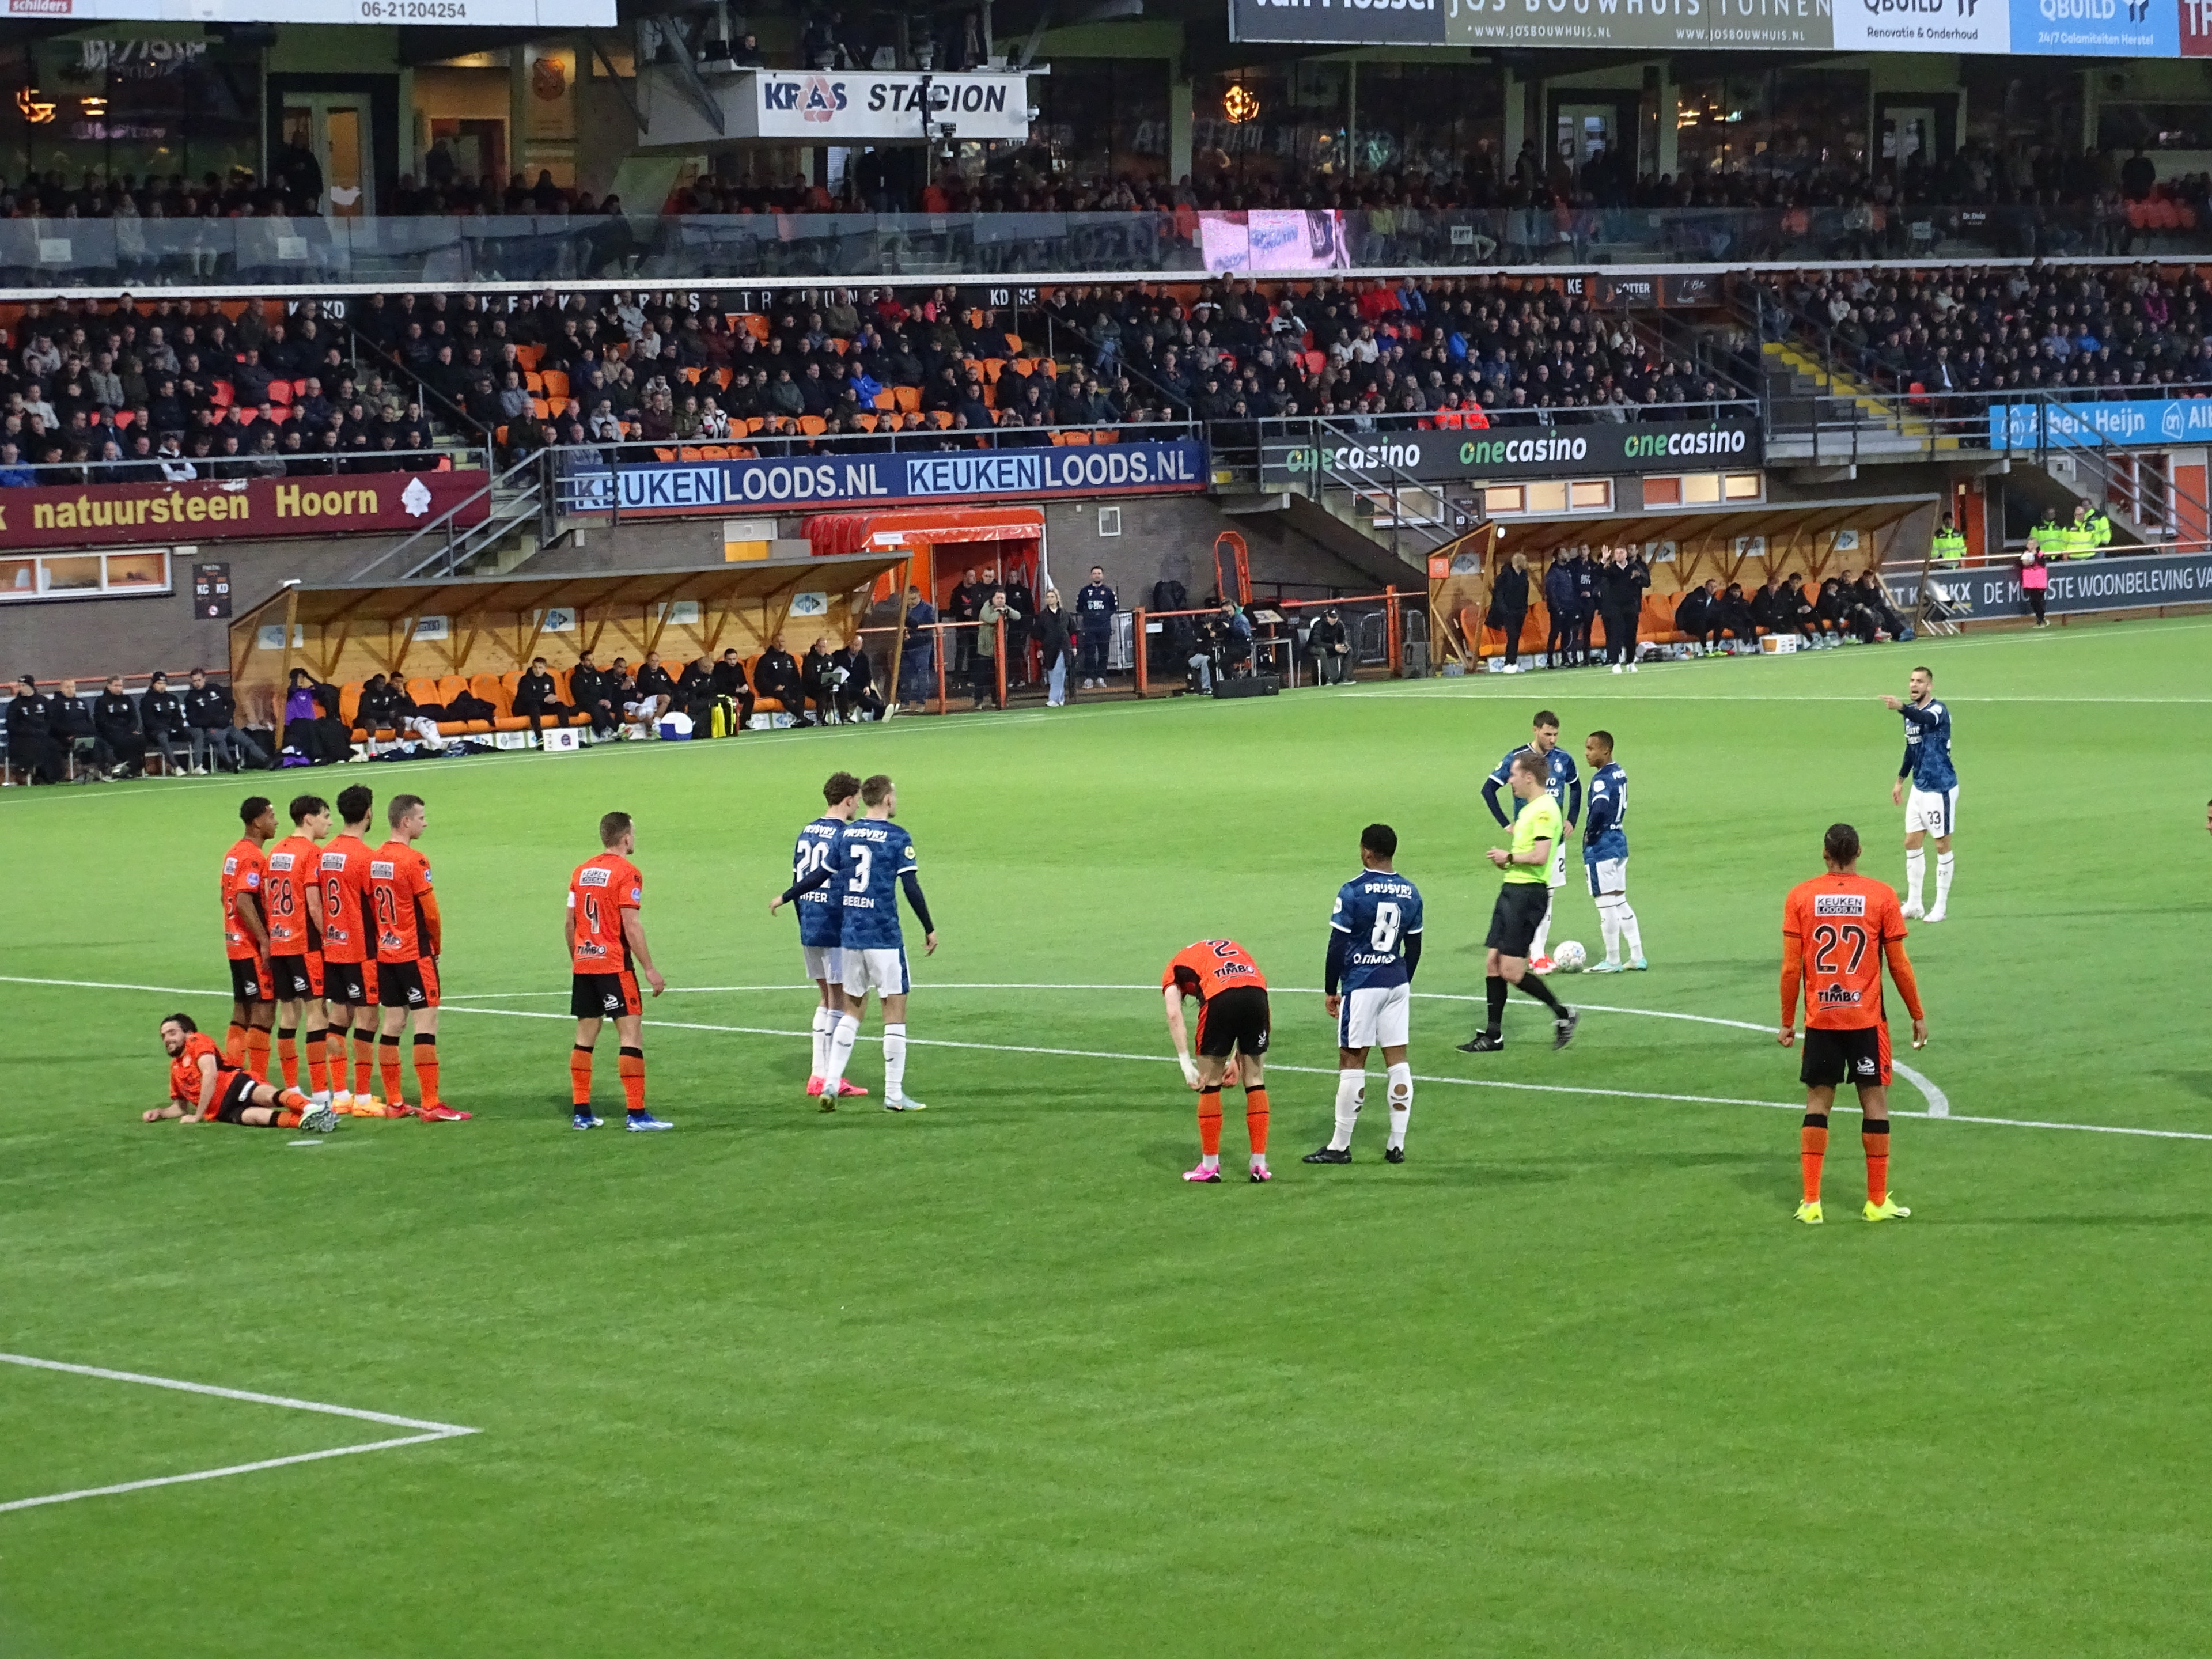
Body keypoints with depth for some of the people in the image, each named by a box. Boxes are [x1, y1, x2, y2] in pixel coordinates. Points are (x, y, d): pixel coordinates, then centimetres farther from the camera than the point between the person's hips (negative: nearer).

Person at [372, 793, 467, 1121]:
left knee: (392, 1024, 11)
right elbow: (430, 912, -13)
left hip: (384, 954, 8)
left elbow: (370, 907, 11)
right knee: (426, 1023, -5)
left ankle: (394, 1102, 15)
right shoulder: (414, 861, -15)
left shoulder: (375, 859, 7)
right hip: (414, 955, -8)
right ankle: (430, 1104, -8)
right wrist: (437, 946, 3)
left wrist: (385, 940, 16)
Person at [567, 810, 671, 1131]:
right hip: (614, 966, -7)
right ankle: (637, 1115, -10)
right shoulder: (626, 873, -10)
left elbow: (570, 923, 13)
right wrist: (650, 970, -12)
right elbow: (631, 926, -15)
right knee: (631, 1033, -5)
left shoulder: (582, 871, 10)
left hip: (583, 964, 7)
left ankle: (581, 1112, 13)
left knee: (585, 1036, 12)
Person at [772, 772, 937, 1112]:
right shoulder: (897, 838, -8)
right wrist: (930, 930, -2)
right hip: (884, 937, -6)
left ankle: (830, 1083, 9)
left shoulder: (846, 834, 7)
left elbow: (821, 876, 12)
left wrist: (785, 898, 27)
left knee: (852, 1010, 16)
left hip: (850, 934, 6)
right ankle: (894, 1095, 0)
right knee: (895, 1008, 0)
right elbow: (912, 888, -11)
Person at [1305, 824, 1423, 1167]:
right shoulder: (1410, 893, 5)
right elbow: (1414, 948, 12)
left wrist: (1331, 990, -1)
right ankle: (1396, 1145, 8)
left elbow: (1338, 946, -10)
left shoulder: (1353, 892, -12)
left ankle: (1340, 1146, 4)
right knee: (1398, 1059, 7)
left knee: (1352, 1061, -1)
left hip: (1361, 986, -5)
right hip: (1397, 983, 5)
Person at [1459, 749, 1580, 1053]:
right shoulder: (1530, 808, 16)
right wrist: (1507, 860, 8)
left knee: (1512, 971, -10)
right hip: (1511, 890, 10)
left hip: (1529, 893, -10)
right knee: (1493, 963, 8)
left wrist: (1509, 857, -11)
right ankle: (1493, 1035, 12)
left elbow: (1540, 856, -25)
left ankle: (1563, 1014, 3)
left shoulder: (1544, 810, -16)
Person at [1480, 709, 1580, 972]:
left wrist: (1572, 820, 12)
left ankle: (1538, 950, 16)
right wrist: (1507, 824, -9)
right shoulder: (1517, 759, -10)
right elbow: (1488, 789, -6)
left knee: (1548, 894, 9)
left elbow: (1575, 788, 22)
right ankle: (1537, 956, -10)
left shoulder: (1563, 760, 3)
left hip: (1555, 837, 5)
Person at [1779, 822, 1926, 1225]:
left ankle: (1811, 1202, 4)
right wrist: (1918, 1015, 9)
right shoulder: (1882, 896, -4)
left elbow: (1791, 968, -2)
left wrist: (1787, 1021, 8)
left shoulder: (1800, 897, -1)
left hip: (1820, 1021, 1)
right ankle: (1877, 1202, 11)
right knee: (1874, 1101, 7)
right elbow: (1899, 964, -1)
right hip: (1867, 1019, -1)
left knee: (1817, 1103, 8)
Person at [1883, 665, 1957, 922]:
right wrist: (1901, 780, 22)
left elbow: (1926, 719, -43)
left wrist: (1900, 708, -62)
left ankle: (1940, 906, 9)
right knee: (1911, 843, 10)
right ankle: (1914, 904, 18)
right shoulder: (1911, 712, 7)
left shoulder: (1938, 711, -18)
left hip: (1940, 788, -8)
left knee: (1942, 845, 1)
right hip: (1919, 788, 8)